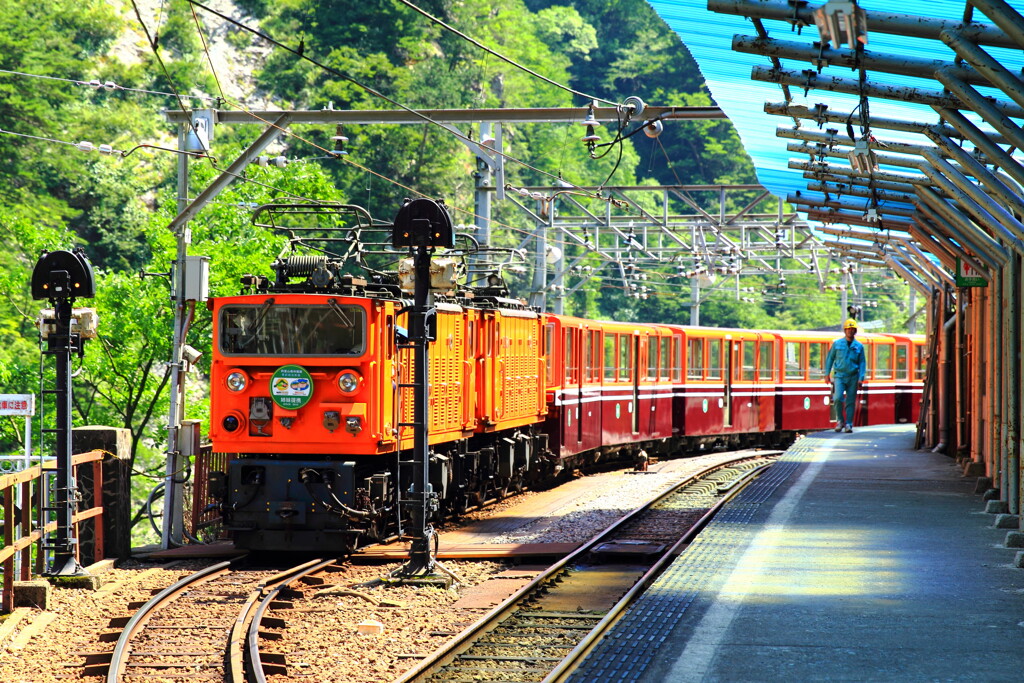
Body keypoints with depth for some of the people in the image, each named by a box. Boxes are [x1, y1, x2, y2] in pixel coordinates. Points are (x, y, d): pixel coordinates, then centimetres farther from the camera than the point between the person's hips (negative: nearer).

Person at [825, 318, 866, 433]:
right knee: (838, 398, -16)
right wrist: (827, 374, 4)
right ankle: (840, 420, 1)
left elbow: (862, 363, 7)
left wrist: (861, 378, -2)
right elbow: (830, 358, 9)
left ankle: (849, 424, 8)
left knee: (851, 402, 2)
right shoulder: (837, 344, 4)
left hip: (853, 377, 1)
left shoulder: (859, 346, 6)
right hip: (839, 375, -1)